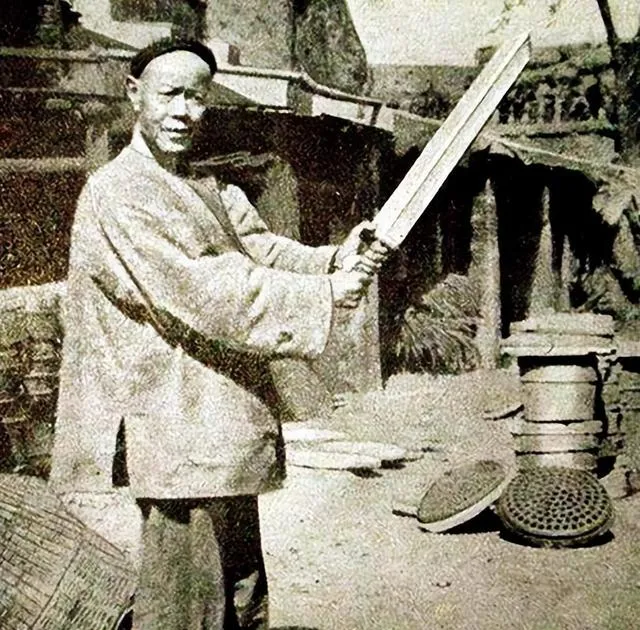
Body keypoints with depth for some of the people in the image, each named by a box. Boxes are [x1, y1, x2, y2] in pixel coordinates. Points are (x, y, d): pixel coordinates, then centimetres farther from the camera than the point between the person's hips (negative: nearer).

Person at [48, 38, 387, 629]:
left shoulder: (213, 193, 17)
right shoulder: (115, 192, -12)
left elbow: (262, 249, 3)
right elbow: (203, 290, -21)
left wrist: (334, 260, -17)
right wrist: (324, 295, -21)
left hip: (227, 438, 9)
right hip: (181, 439, -8)